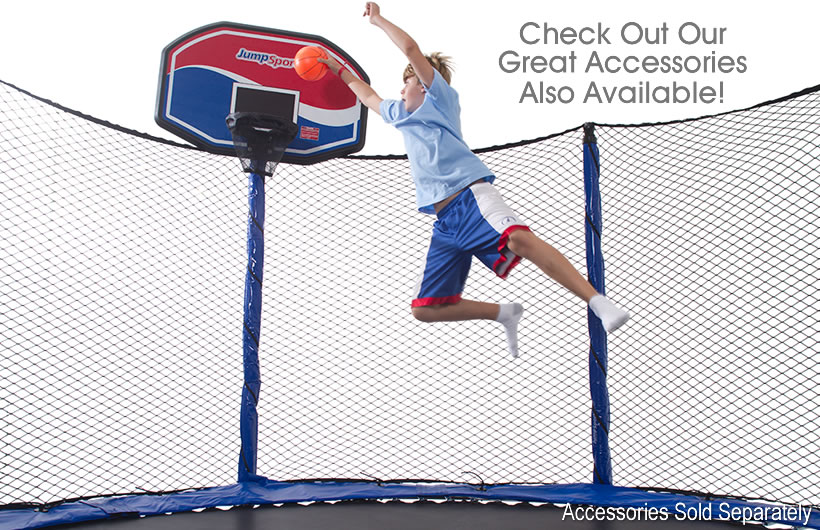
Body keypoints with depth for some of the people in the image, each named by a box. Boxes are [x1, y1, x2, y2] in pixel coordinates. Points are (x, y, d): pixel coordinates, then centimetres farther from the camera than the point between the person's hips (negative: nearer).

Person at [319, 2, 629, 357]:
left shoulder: (441, 96, 14)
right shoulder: (400, 113, 34)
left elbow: (411, 49, 3)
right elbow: (369, 97, 52)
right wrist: (341, 70, 58)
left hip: (471, 195, -7)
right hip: (445, 221, 8)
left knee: (519, 237, -37)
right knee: (425, 308, -3)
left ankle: (598, 302, -39)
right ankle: (505, 314, 8)